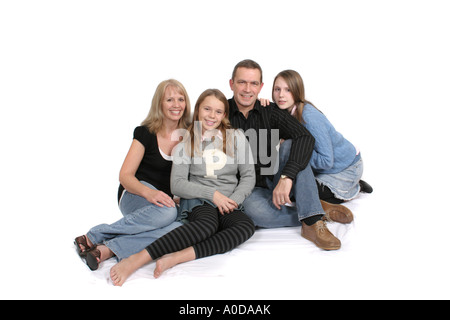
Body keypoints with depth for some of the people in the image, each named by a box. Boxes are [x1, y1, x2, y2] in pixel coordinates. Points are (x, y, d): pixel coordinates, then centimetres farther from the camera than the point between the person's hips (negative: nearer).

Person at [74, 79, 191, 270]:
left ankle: (108, 249, -35)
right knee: (165, 212, -39)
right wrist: (148, 192, -30)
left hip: (165, 198, 3)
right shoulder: (145, 133, -5)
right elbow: (125, 176, -10)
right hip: (134, 196, -3)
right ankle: (93, 236, -27)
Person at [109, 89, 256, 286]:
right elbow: (177, 184, -2)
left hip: (230, 204, 3)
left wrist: (233, 201, -8)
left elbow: (248, 176, 9)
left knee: (247, 226, -32)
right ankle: (137, 259, -46)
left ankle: (176, 257, -43)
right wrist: (212, 193, -12)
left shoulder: (237, 138, 11)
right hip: (197, 200, -2)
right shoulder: (186, 143, 6)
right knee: (208, 224, -37)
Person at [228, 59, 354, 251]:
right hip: (251, 190, -1)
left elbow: (305, 137, -20)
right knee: (255, 210, -36)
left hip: (276, 182, 2)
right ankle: (320, 211, -17)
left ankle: (312, 222, -31)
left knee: (290, 145, -25)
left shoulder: (270, 112, -4)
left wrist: (286, 177, -34)